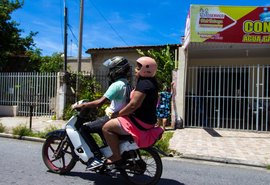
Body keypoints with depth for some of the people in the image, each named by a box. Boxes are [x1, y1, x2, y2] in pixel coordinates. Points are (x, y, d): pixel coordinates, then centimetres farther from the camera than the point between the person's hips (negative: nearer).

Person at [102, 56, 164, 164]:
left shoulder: (144, 83, -19)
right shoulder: (150, 82, 13)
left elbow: (133, 105, -25)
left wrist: (117, 114, -13)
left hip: (141, 123, -11)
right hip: (148, 120, 11)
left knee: (107, 128, -13)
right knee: (114, 123, 29)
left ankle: (116, 157, -7)